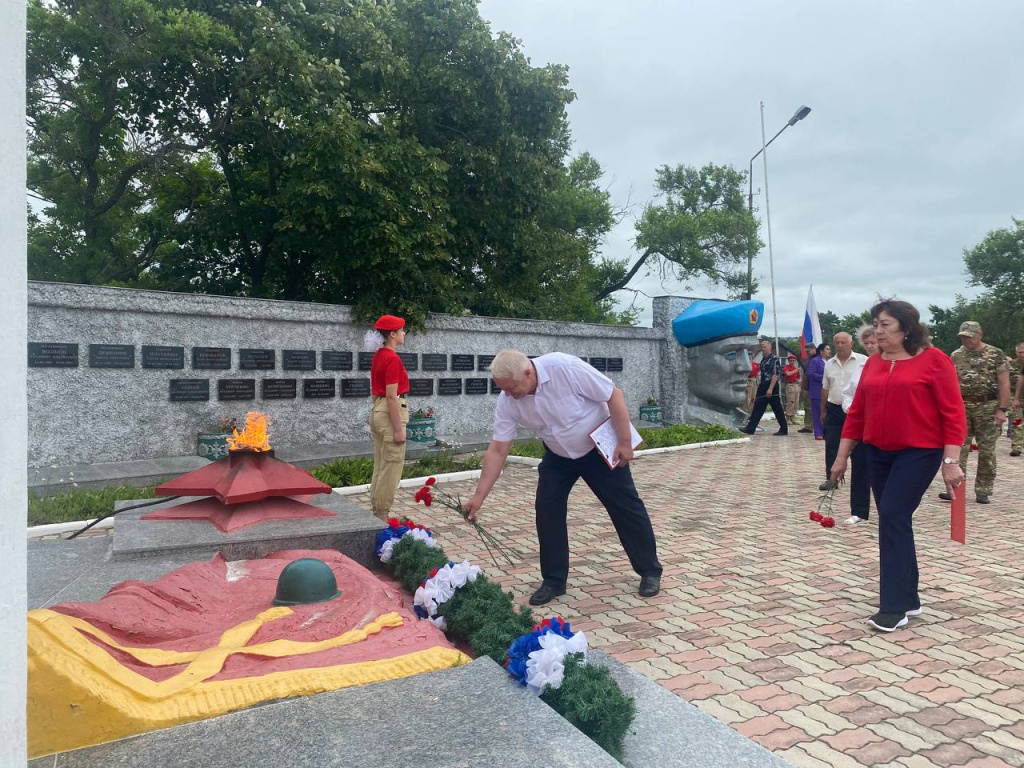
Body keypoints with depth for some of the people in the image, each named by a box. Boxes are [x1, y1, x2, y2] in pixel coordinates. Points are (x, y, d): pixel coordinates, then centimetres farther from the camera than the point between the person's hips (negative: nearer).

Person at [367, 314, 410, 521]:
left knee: (380, 467, 14)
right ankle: (382, 515, 4)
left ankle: (377, 512, 21)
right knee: (391, 467, -2)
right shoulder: (393, 359, -17)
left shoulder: (378, 356, 11)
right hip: (390, 413, -10)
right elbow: (392, 396, -20)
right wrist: (398, 429, -18)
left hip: (377, 411, 10)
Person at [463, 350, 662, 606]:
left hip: (600, 448, -4)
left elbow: (614, 395, -26)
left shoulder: (565, 367, -34)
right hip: (558, 455, 4)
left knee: (626, 507, 2)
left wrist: (625, 442, -23)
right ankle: (553, 581, 9)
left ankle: (650, 571, 19)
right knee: (546, 510, -5)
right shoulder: (507, 403, -19)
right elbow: (497, 451, -15)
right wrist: (479, 496, -18)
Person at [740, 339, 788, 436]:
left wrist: (770, 389, -23)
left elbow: (775, 375, -18)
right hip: (763, 388, 9)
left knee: (777, 409, -1)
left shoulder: (774, 359, -11)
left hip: (772, 387, -9)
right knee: (757, 408, 5)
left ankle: (784, 430, 8)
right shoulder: (763, 360, 15)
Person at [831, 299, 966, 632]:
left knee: (894, 518, -12)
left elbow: (953, 413, -10)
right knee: (894, 522, 11)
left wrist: (951, 461, -16)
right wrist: (842, 455, 9)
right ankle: (908, 599, 25)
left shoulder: (933, 360, -8)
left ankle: (894, 607, -4)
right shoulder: (872, 363, 7)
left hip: (919, 452, -6)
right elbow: (857, 412, 10)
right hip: (879, 454, 6)